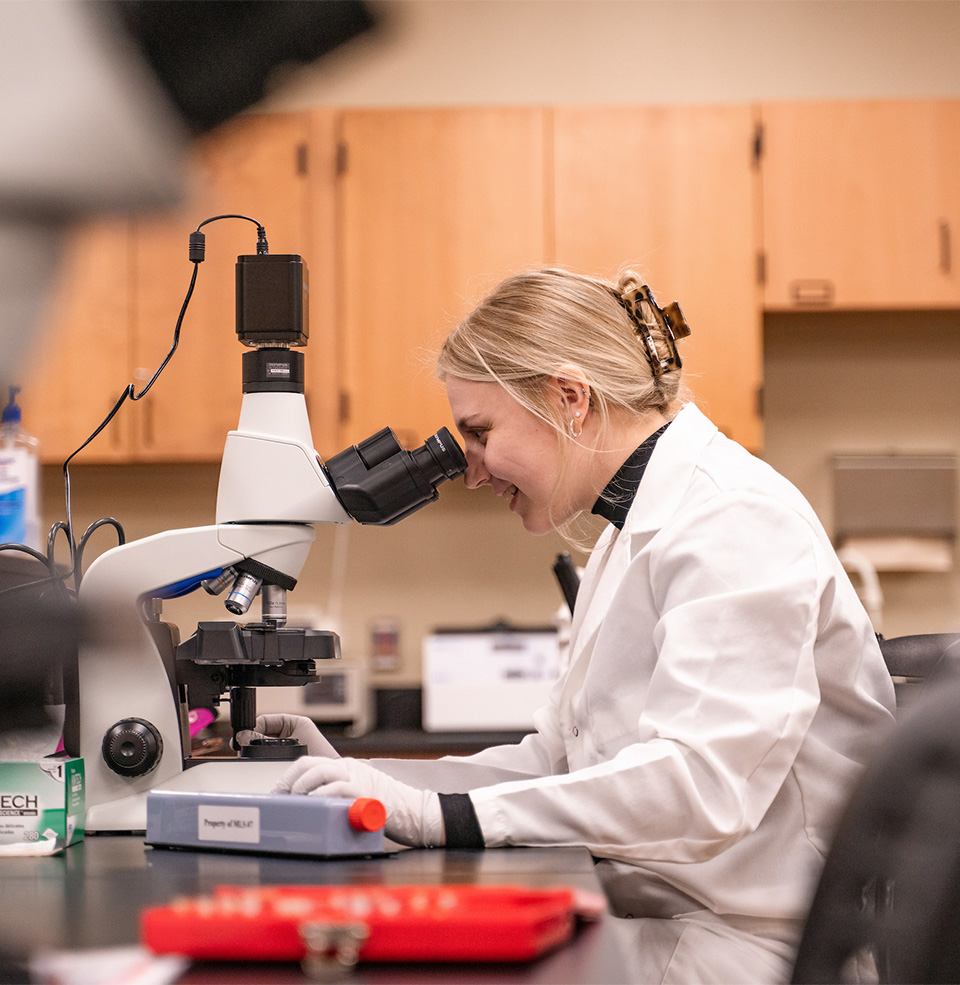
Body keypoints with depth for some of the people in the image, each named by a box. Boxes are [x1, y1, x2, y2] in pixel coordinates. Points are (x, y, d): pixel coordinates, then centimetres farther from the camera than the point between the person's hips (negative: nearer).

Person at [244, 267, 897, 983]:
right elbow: (557, 761, 16)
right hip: (651, 919, 9)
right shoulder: (637, 529, 17)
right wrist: (362, 778, 6)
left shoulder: (734, 520, -14)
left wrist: (436, 814, -28)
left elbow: (699, 782, -27)